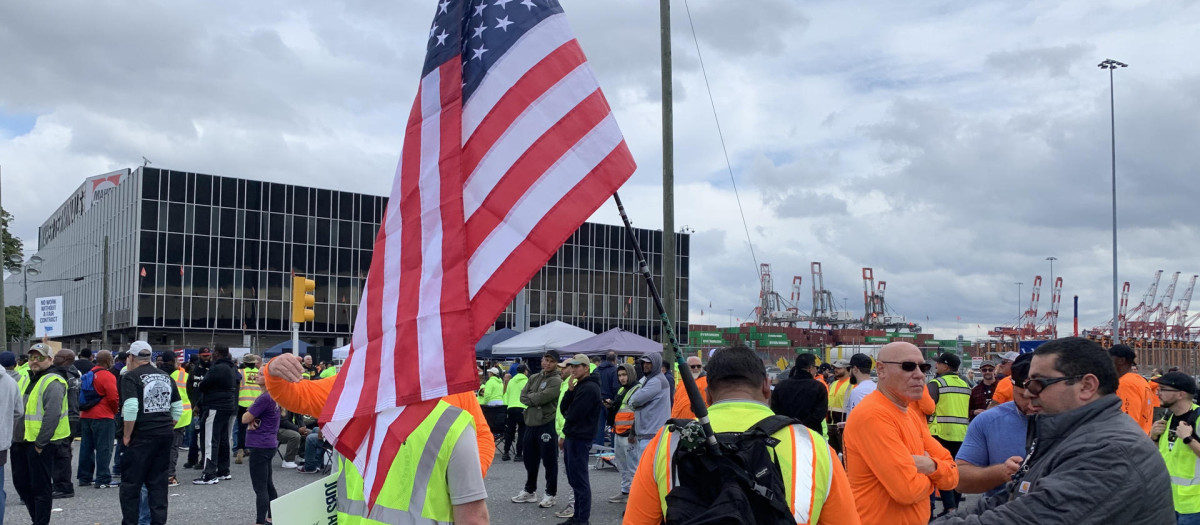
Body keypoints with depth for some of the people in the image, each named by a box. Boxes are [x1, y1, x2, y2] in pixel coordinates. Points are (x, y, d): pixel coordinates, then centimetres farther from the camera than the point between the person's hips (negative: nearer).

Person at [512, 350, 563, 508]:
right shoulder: (534, 378, 13)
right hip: (530, 423, 7)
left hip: (547, 425, -7)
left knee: (549, 461, 2)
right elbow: (523, 396, 4)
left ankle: (551, 494, 12)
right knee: (530, 460, 17)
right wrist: (535, 400, -11)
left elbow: (542, 397, -20)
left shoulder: (556, 381, -10)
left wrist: (530, 398, -3)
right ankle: (530, 491, 30)